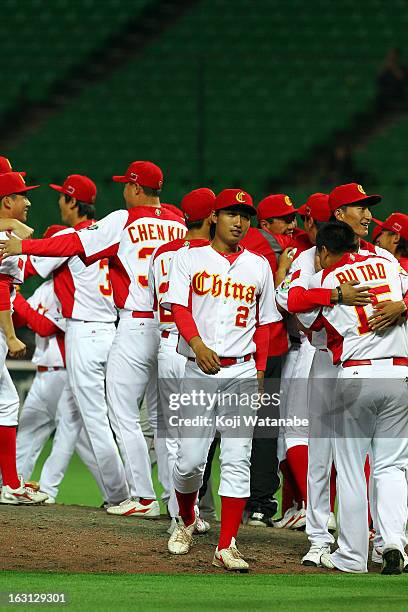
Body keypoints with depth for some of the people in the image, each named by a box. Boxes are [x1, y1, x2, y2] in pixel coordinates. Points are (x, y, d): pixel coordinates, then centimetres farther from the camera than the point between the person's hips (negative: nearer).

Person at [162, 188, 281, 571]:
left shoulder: (259, 266, 14)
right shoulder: (189, 258, 7)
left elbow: (263, 324, 16)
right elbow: (179, 307, -5)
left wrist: (260, 373, 7)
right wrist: (198, 345, -22)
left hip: (242, 371, 2)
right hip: (198, 371, -2)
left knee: (237, 459, -6)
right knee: (190, 458, -4)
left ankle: (226, 547, -6)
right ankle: (185, 522, 25)